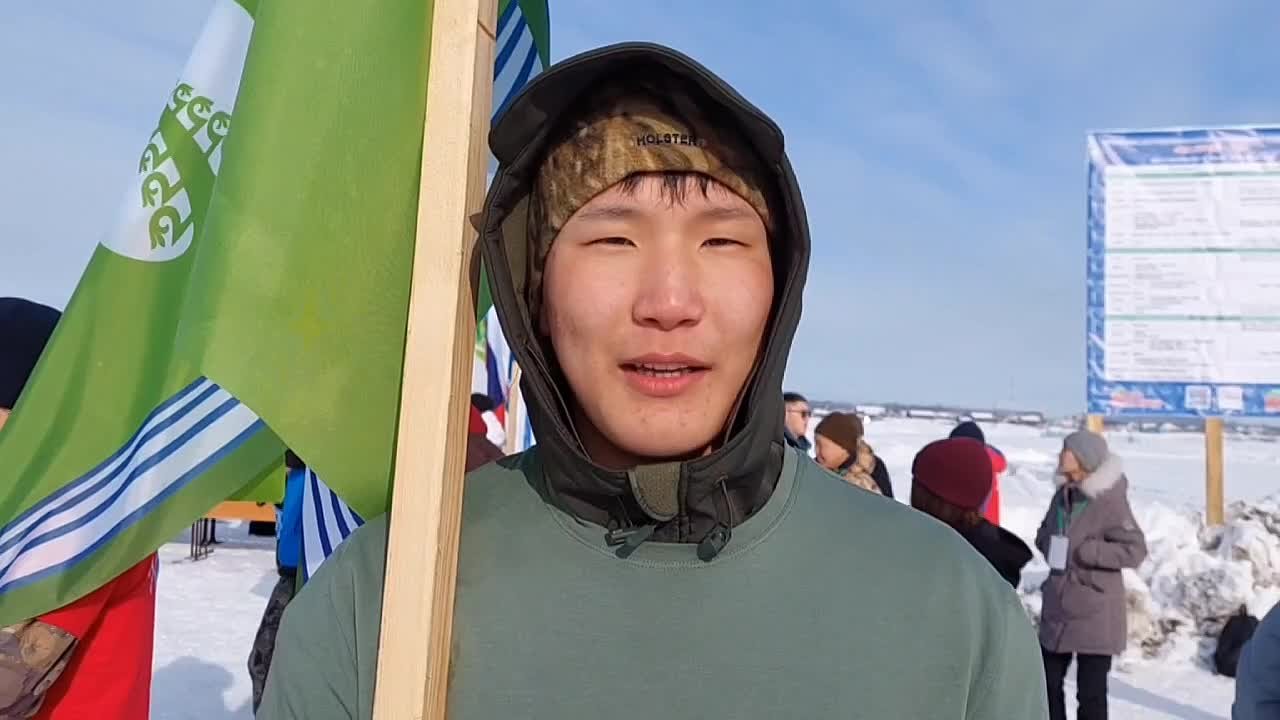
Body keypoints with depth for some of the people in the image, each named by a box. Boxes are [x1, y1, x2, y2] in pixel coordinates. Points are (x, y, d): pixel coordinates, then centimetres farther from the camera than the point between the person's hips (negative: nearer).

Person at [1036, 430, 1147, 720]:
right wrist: (1049, 546, -2)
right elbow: (1044, 535, 18)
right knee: (1048, 681, 17)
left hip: (1095, 615, -7)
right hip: (1057, 609, 7)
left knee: (1091, 692, 3)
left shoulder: (1110, 501, -16)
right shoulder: (1064, 494, 5)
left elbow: (1135, 550, -18)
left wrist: (1085, 551, -24)